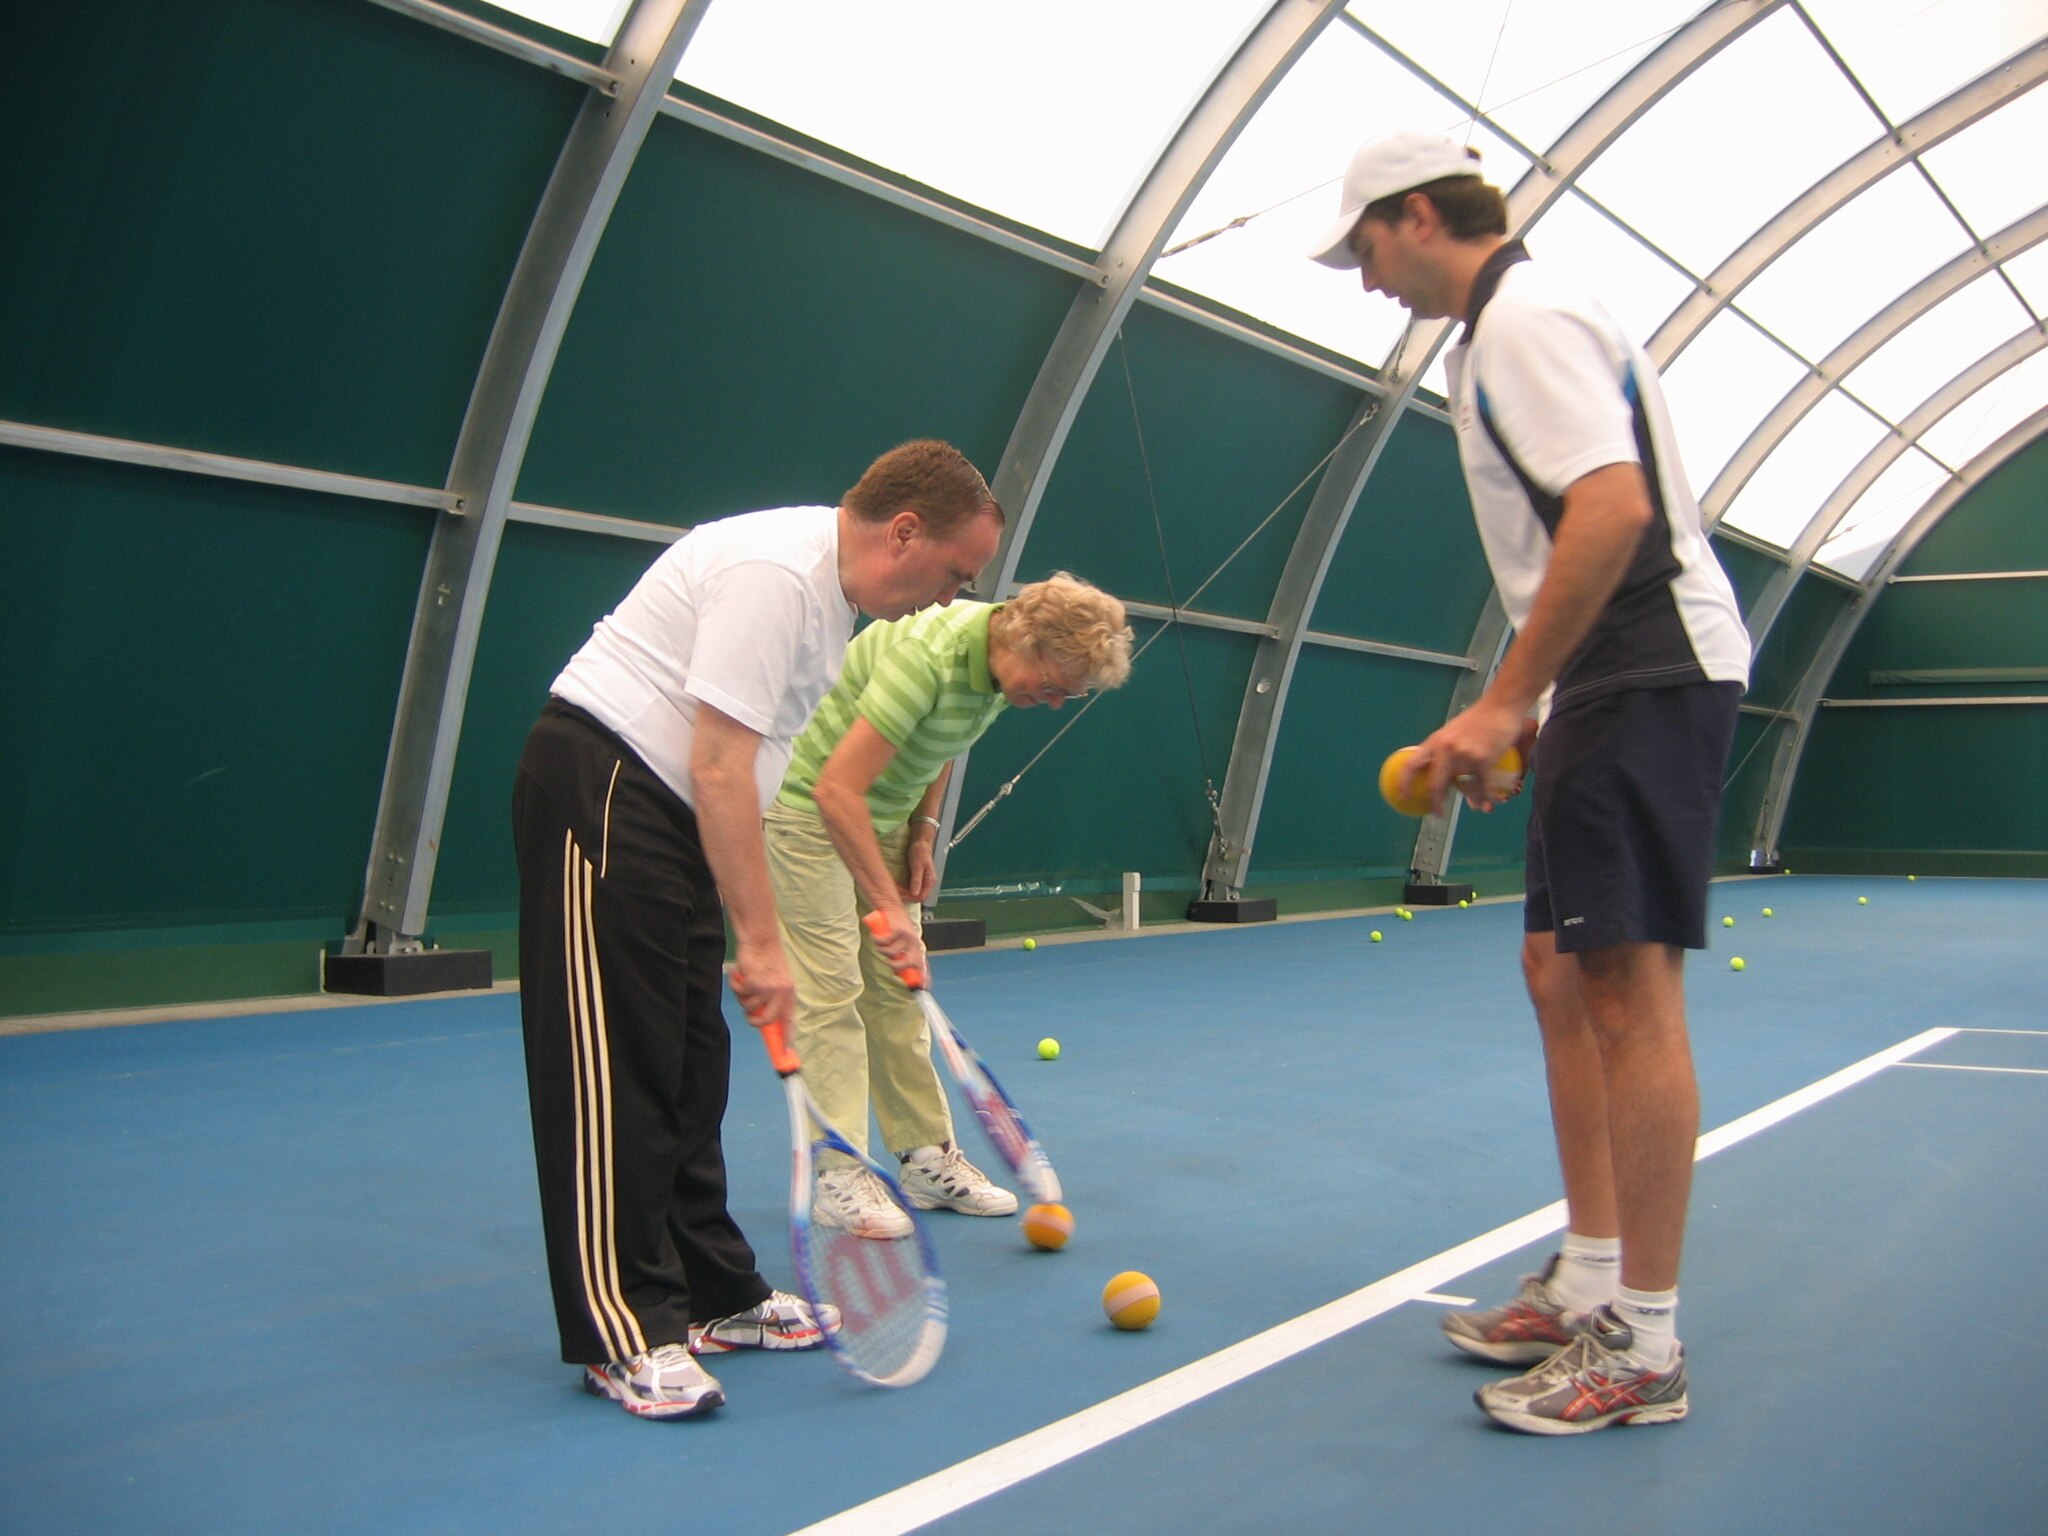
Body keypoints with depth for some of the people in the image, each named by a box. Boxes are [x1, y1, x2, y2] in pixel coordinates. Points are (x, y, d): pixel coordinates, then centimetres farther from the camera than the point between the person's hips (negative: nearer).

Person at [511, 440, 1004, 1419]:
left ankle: (713, 1297, 19)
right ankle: (624, 1333, -3)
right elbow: (720, 768, -26)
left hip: (670, 808, 10)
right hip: (600, 786, -10)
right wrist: (762, 941, -25)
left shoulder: (834, 585, 10)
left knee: (690, 1071, 11)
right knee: (616, 1072, -8)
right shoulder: (773, 574, -22)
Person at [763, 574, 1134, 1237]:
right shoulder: (928, 657, -32)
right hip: (805, 809, -8)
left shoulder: (1001, 667, -4)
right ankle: (839, 1177, -4)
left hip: (881, 816, 8)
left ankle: (927, 1157, 12)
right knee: (831, 990, -10)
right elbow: (836, 790, -36)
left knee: (897, 991, 7)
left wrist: (922, 832, 3)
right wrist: (889, 907, -35)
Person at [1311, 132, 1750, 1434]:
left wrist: (1507, 701, -22)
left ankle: (1642, 1344, -2)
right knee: (1563, 974, 11)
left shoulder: (1524, 316, -10)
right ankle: (1589, 1284, 20)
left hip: (1651, 676, -11)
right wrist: (1522, 713, 18)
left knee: (1627, 982, -9)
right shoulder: (1510, 324, 21)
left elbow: (1616, 507, -24)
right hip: (1613, 687, 11)